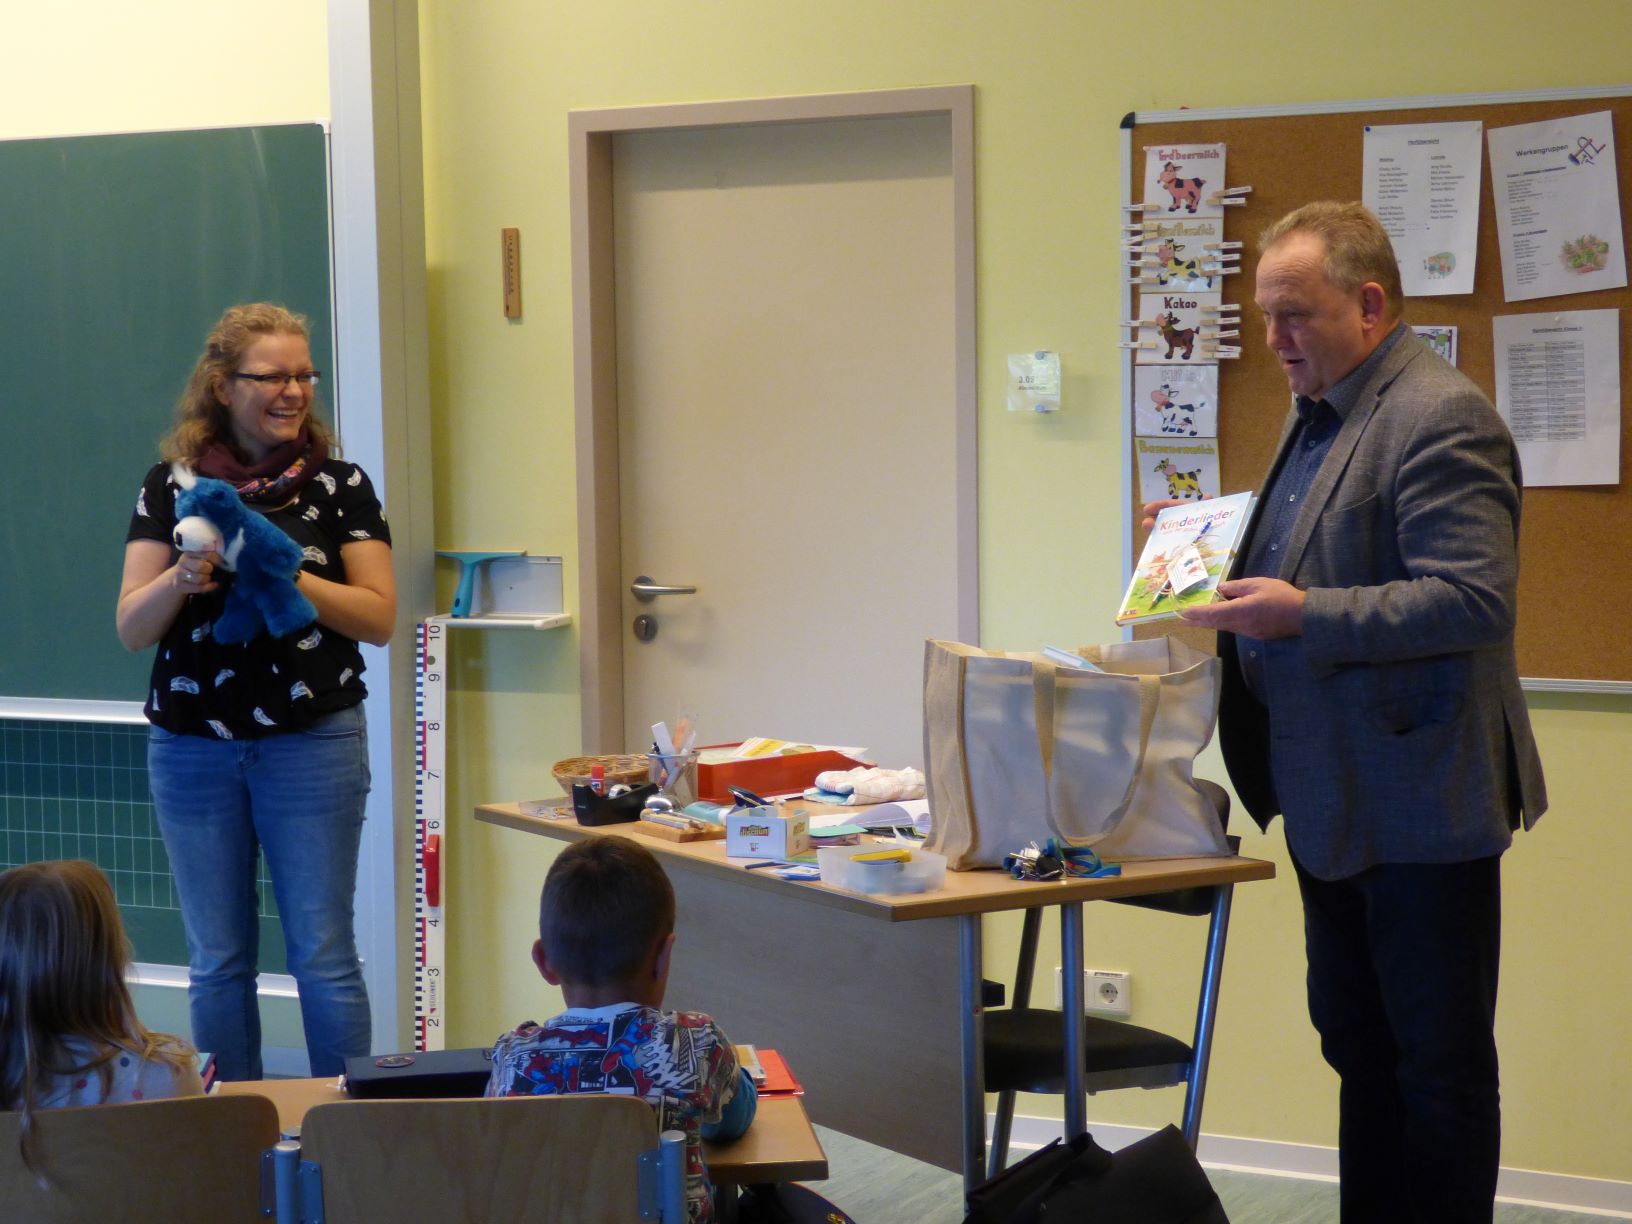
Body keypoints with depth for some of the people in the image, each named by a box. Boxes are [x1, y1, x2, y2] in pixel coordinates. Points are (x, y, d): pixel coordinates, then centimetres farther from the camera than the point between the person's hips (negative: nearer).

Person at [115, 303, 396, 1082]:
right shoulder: (171, 487, 4)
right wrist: (180, 579, -20)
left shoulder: (338, 486, 1)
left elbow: (379, 617, -4)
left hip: (312, 745, -2)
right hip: (192, 748, 2)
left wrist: (283, 575, -17)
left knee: (324, 955, 1)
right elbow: (130, 628, 1)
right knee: (216, 963, 8)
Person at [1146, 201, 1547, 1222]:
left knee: (1439, 1063, 1)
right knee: (1357, 1045, 17)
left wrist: (1302, 615, -28)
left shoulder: (1443, 420, -17)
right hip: (1338, 802, 10)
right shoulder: (1319, 416, 14)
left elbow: (1474, 600, -25)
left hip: (1420, 807, -10)